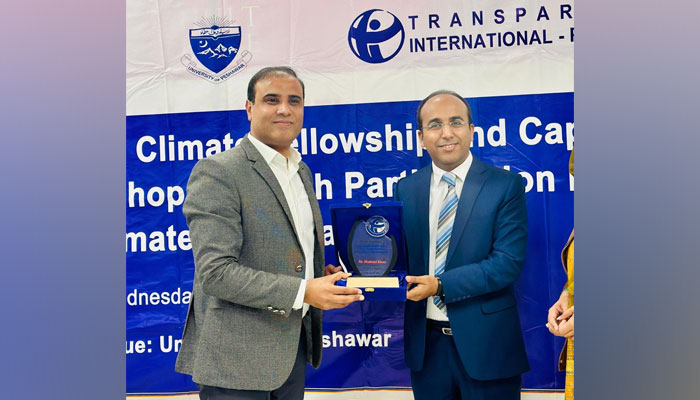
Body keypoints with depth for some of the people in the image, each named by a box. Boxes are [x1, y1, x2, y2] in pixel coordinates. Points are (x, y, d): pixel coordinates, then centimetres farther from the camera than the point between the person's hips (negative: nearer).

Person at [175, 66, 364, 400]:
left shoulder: (301, 171, 14)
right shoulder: (217, 172, -14)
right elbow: (215, 272, -21)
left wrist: (323, 274, 4)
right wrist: (303, 292, -24)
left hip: (292, 347, 8)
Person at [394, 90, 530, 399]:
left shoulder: (505, 185, -5)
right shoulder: (405, 189, 6)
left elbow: (508, 262, -13)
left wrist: (440, 285, -20)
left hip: (485, 342, -3)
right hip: (426, 342, 3)